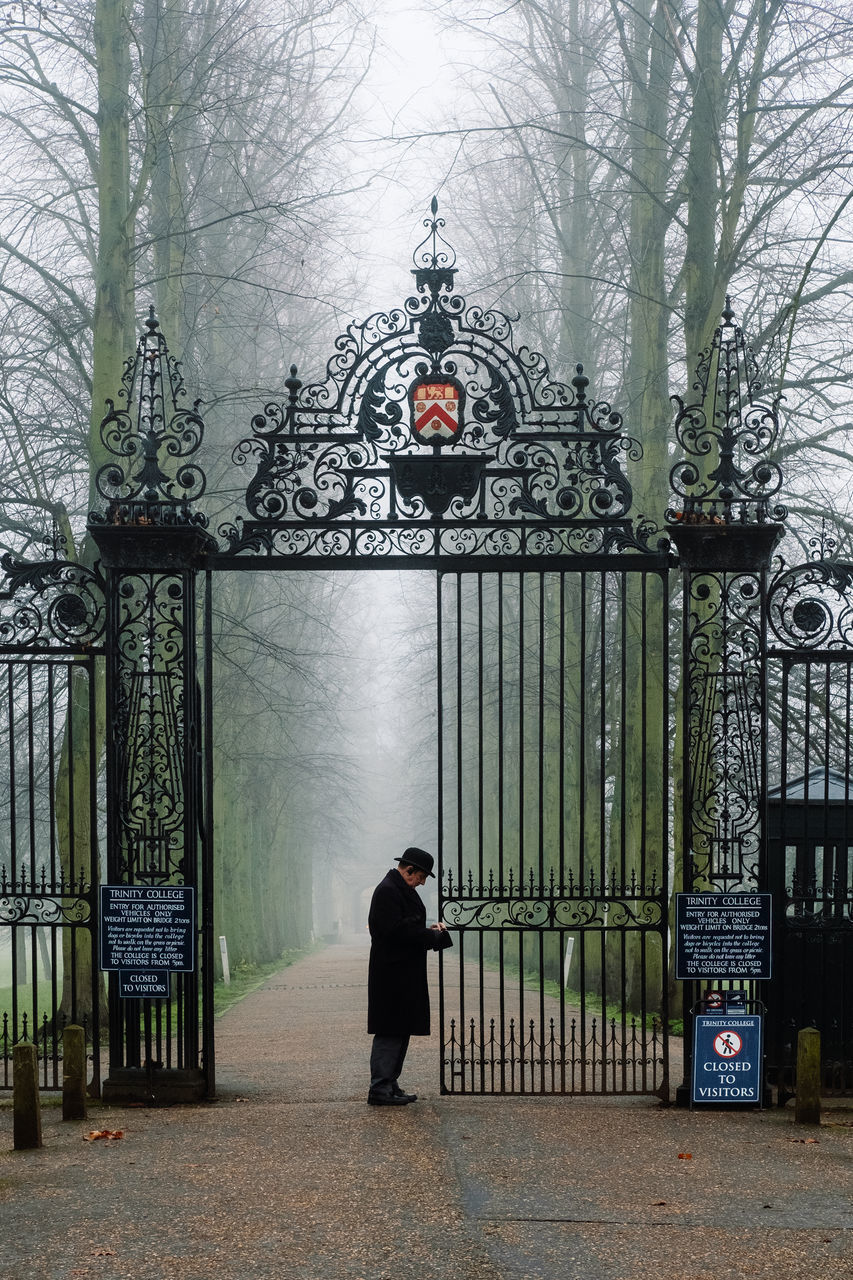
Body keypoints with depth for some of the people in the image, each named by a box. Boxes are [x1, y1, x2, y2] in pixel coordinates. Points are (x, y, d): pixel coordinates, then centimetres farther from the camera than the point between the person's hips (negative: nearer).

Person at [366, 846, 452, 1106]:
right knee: (389, 1032, -9)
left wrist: (429, 930, 8)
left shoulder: (402, 890, 18)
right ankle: (380, 1089, -8)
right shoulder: (387, 891, -15)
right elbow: (396, 930, -23)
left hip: (403, 975, 11)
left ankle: (389, 1085, 18)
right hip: (392, 975, -11)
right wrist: (431, 935, -14)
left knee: (400, 1031, 13)